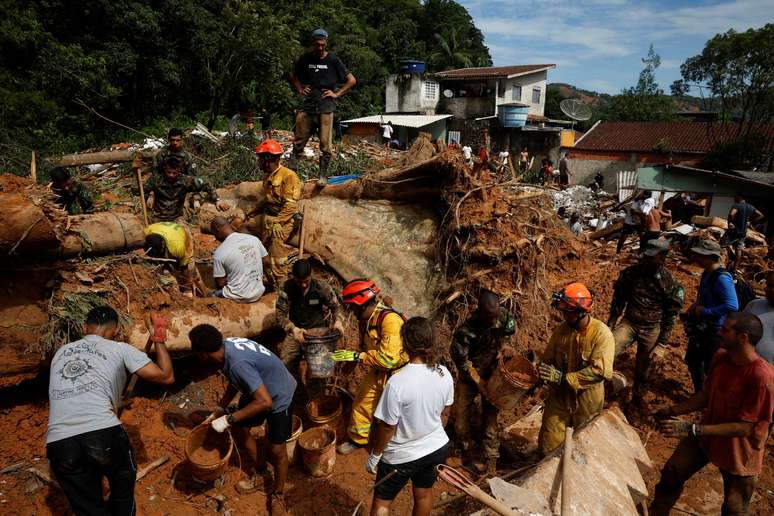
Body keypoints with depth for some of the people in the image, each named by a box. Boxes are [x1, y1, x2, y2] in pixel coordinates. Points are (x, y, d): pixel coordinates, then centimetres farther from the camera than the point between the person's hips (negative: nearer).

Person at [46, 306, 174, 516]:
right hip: (104, 434, -4)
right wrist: (159, 340, 26)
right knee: (123, 480, 27)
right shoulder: (119, 349, 12)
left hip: (58, 443, 4)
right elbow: (166, 377, 11)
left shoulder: (60, 353, 26)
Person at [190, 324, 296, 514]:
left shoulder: (238, 364, -39)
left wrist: (228, 419, -30)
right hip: (256, 390, 9)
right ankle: (261, 471, 38)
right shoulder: (226, 346, -13)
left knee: (277, 450, 0)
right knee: (239, 431, 16)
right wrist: (220, 409, 6)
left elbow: (265, 402, -37)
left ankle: (278, 493, 26)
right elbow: (235, 383, 7)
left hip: (278, 397, -8)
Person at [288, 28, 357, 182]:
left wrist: (336, 94, -2)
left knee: (325, 144, -4)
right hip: (307, 106, 3)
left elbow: (352, 80, 5)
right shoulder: (305, 59, 9)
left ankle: (322, 176, 4)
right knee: (299, 141, 1)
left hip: (326, 107, -2)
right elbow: (293, 76, 27)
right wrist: (299, 89, 11)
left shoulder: (333, 60, 1)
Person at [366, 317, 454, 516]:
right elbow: (444, 414, 2)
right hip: (437, 448, 5)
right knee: (424, 494, 28)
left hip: (402, 456, -5)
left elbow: (386, 427, -22)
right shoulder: (445, 374, -13)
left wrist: (373, 456, -5)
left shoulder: (397, 382, -31)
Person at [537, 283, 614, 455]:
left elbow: (600, 371, -30)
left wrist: (563, 378, -32)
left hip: (587, 401, -3)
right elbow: (548, 360, 5)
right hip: (559, 396, 3)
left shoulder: (601, 334, -21)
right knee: (548, 446, 10)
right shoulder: (561, 330, -6)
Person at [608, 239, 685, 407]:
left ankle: (637, 397, 36)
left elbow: (671, 316, -2)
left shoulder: (670, 284, -7)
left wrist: (662, 344, -4)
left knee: (643, 368, 12)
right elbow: (618, 300, 6)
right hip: (629, 322, 1)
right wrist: (610, 325, 5)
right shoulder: (631, 273, -4)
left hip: (652, 330, -1)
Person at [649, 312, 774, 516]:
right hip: (706, 435, 6)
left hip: (738, 451, -6)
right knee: (671, 474, 13)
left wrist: (693, 429, -33)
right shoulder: (721, 357, -10)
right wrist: (673, 411, -1)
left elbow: (744, 428, -29)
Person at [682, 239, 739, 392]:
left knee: (711, 367, 4)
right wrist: (694, 308, 5)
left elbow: (732, 306, -34)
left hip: (714, 331, -10)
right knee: (692, 360, 23)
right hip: (701, 327, 10)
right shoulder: (707, 273, 3)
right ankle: (699, 393, 42)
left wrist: (704, 311, -26)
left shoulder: (722, 278, -25)